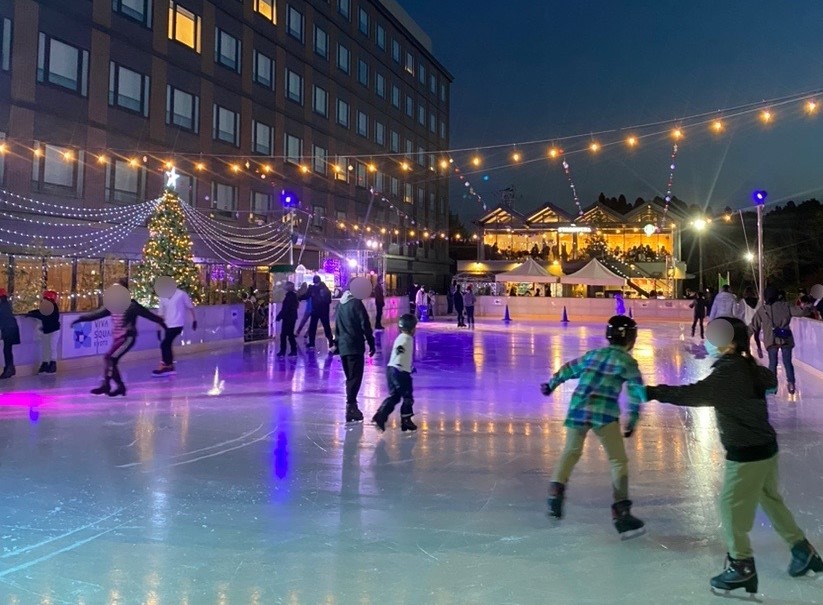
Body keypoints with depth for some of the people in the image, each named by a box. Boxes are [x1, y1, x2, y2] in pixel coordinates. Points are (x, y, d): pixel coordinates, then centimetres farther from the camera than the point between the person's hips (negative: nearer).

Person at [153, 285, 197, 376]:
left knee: (164, 344, -12)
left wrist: (194, 320, 5)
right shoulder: (163, 297, 7)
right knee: (167, 345, 7)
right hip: (168, 325, 6)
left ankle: (165, 366, -2)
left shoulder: (181, 294, -8)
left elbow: (190, 307, 1)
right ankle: (170, 367, 17)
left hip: (177, 324, -6)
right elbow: (161, 313, 12)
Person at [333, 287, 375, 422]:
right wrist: (371, 343, -6)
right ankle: (351, 407, -12)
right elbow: (365, 325, -13)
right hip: (355, 346, -8)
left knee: (350, 377, 16)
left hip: (342, 346, 8)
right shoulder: (356, 303, -10)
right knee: (355, 377, -7)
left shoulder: (341, 304, 13)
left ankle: (351, 406, 21)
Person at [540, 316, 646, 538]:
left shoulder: (593, 354, 20)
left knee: (571, 451, 23)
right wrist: (632, 421, 4)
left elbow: (569, 369, 29)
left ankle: (556, 488, 6)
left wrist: (551, 385, 43)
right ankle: (621, 510, -3)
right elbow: (637, 393, -1)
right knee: (618, 461, 3)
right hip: (604, 412, -4)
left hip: (578, 409, 5)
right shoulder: (628, 362, 7)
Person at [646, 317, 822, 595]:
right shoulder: (749, 368, 3)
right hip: (764, 446, 9)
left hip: (746, 453, -9)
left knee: (731, 506, 4)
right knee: (771, 500, 25)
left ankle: (742, 566, 14)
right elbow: (770, 379, 25)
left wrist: (655, 392, -35)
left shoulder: (728, 373, -24)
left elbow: (695, 394, -36)